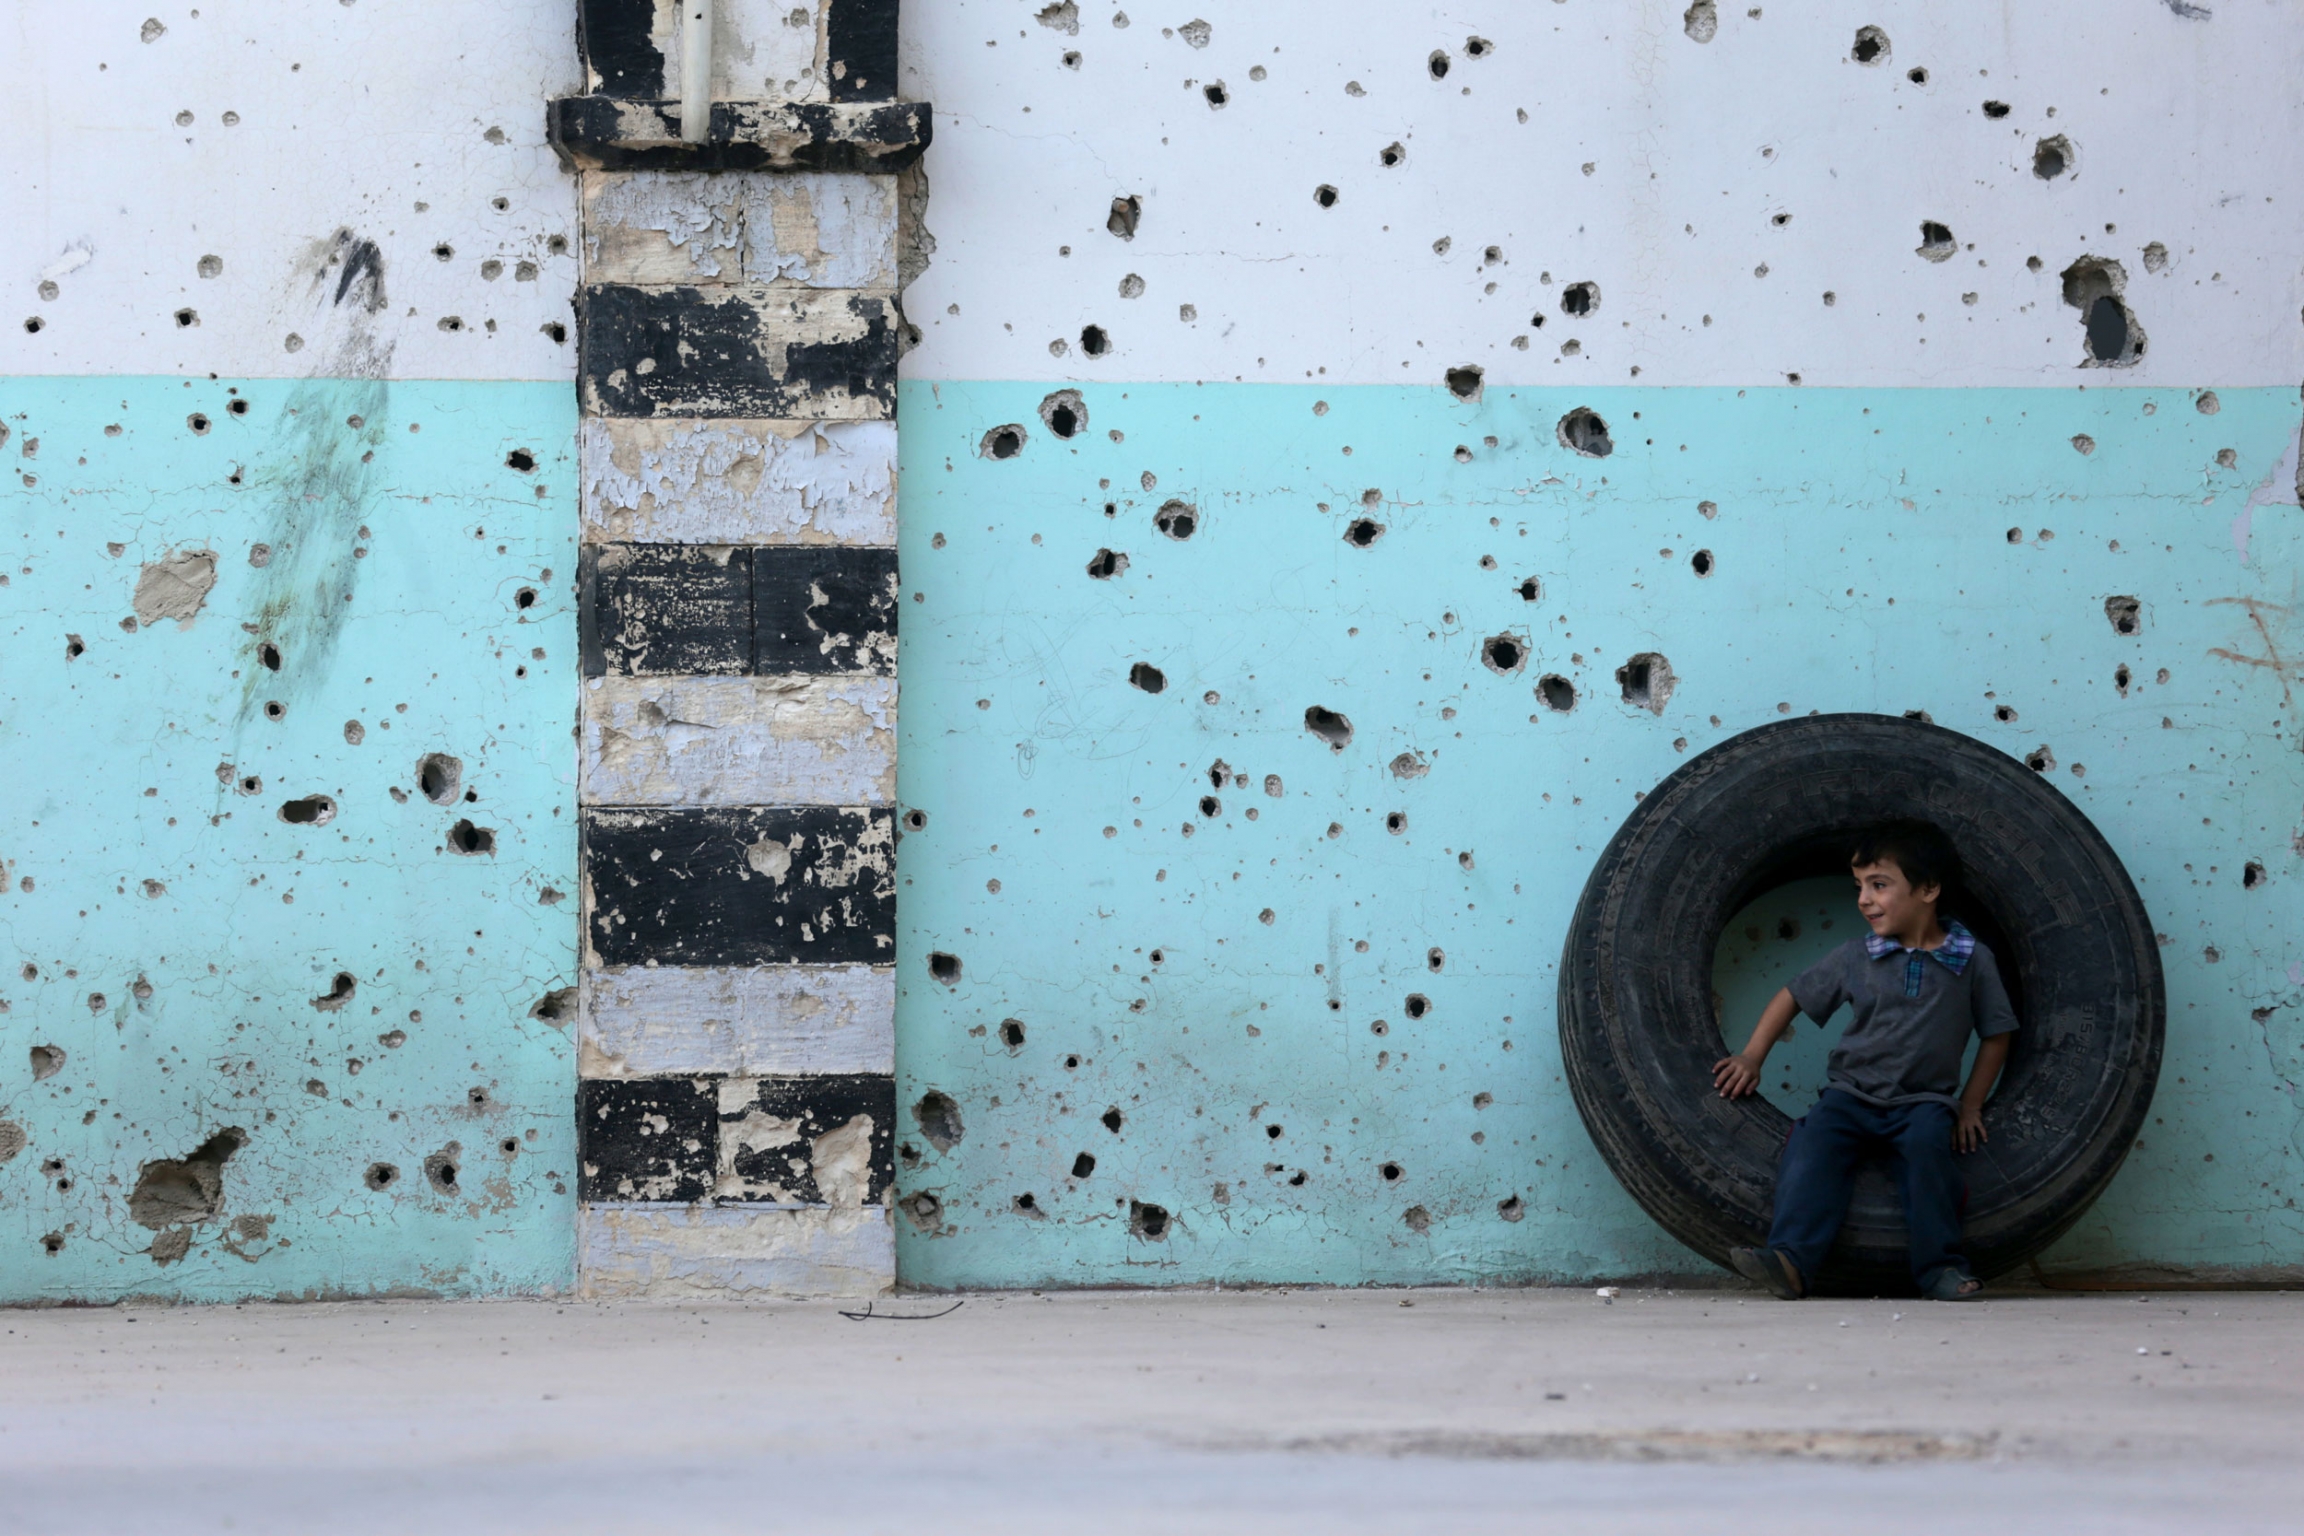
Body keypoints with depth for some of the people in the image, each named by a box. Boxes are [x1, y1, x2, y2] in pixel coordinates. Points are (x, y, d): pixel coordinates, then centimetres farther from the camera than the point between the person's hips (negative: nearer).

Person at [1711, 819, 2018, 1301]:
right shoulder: (1854, 959, 7)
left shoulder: (1971, 962, 3)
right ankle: (1790, 1260, -42)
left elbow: (1996, 1034, 11)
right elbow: (1792, 998, 16)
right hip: (1852, 1094, 1)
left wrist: (1970, 1105, 5)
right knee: (1815, 1138, -30)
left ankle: (1940, 1266, -26)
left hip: (1922, 1102, -1)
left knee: (1927, 1140, -35)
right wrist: (1752, 1058, 7)